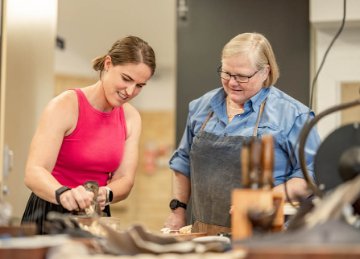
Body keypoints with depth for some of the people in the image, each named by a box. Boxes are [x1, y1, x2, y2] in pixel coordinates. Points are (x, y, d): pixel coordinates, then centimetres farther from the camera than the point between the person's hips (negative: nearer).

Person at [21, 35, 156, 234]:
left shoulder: (131, 118, 5)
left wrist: (104, 194, -22)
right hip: (50, 217, -4)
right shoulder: (66, 105, -11)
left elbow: (125, 180, 0)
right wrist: (64, 194, -41)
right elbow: (34, 173, -21)